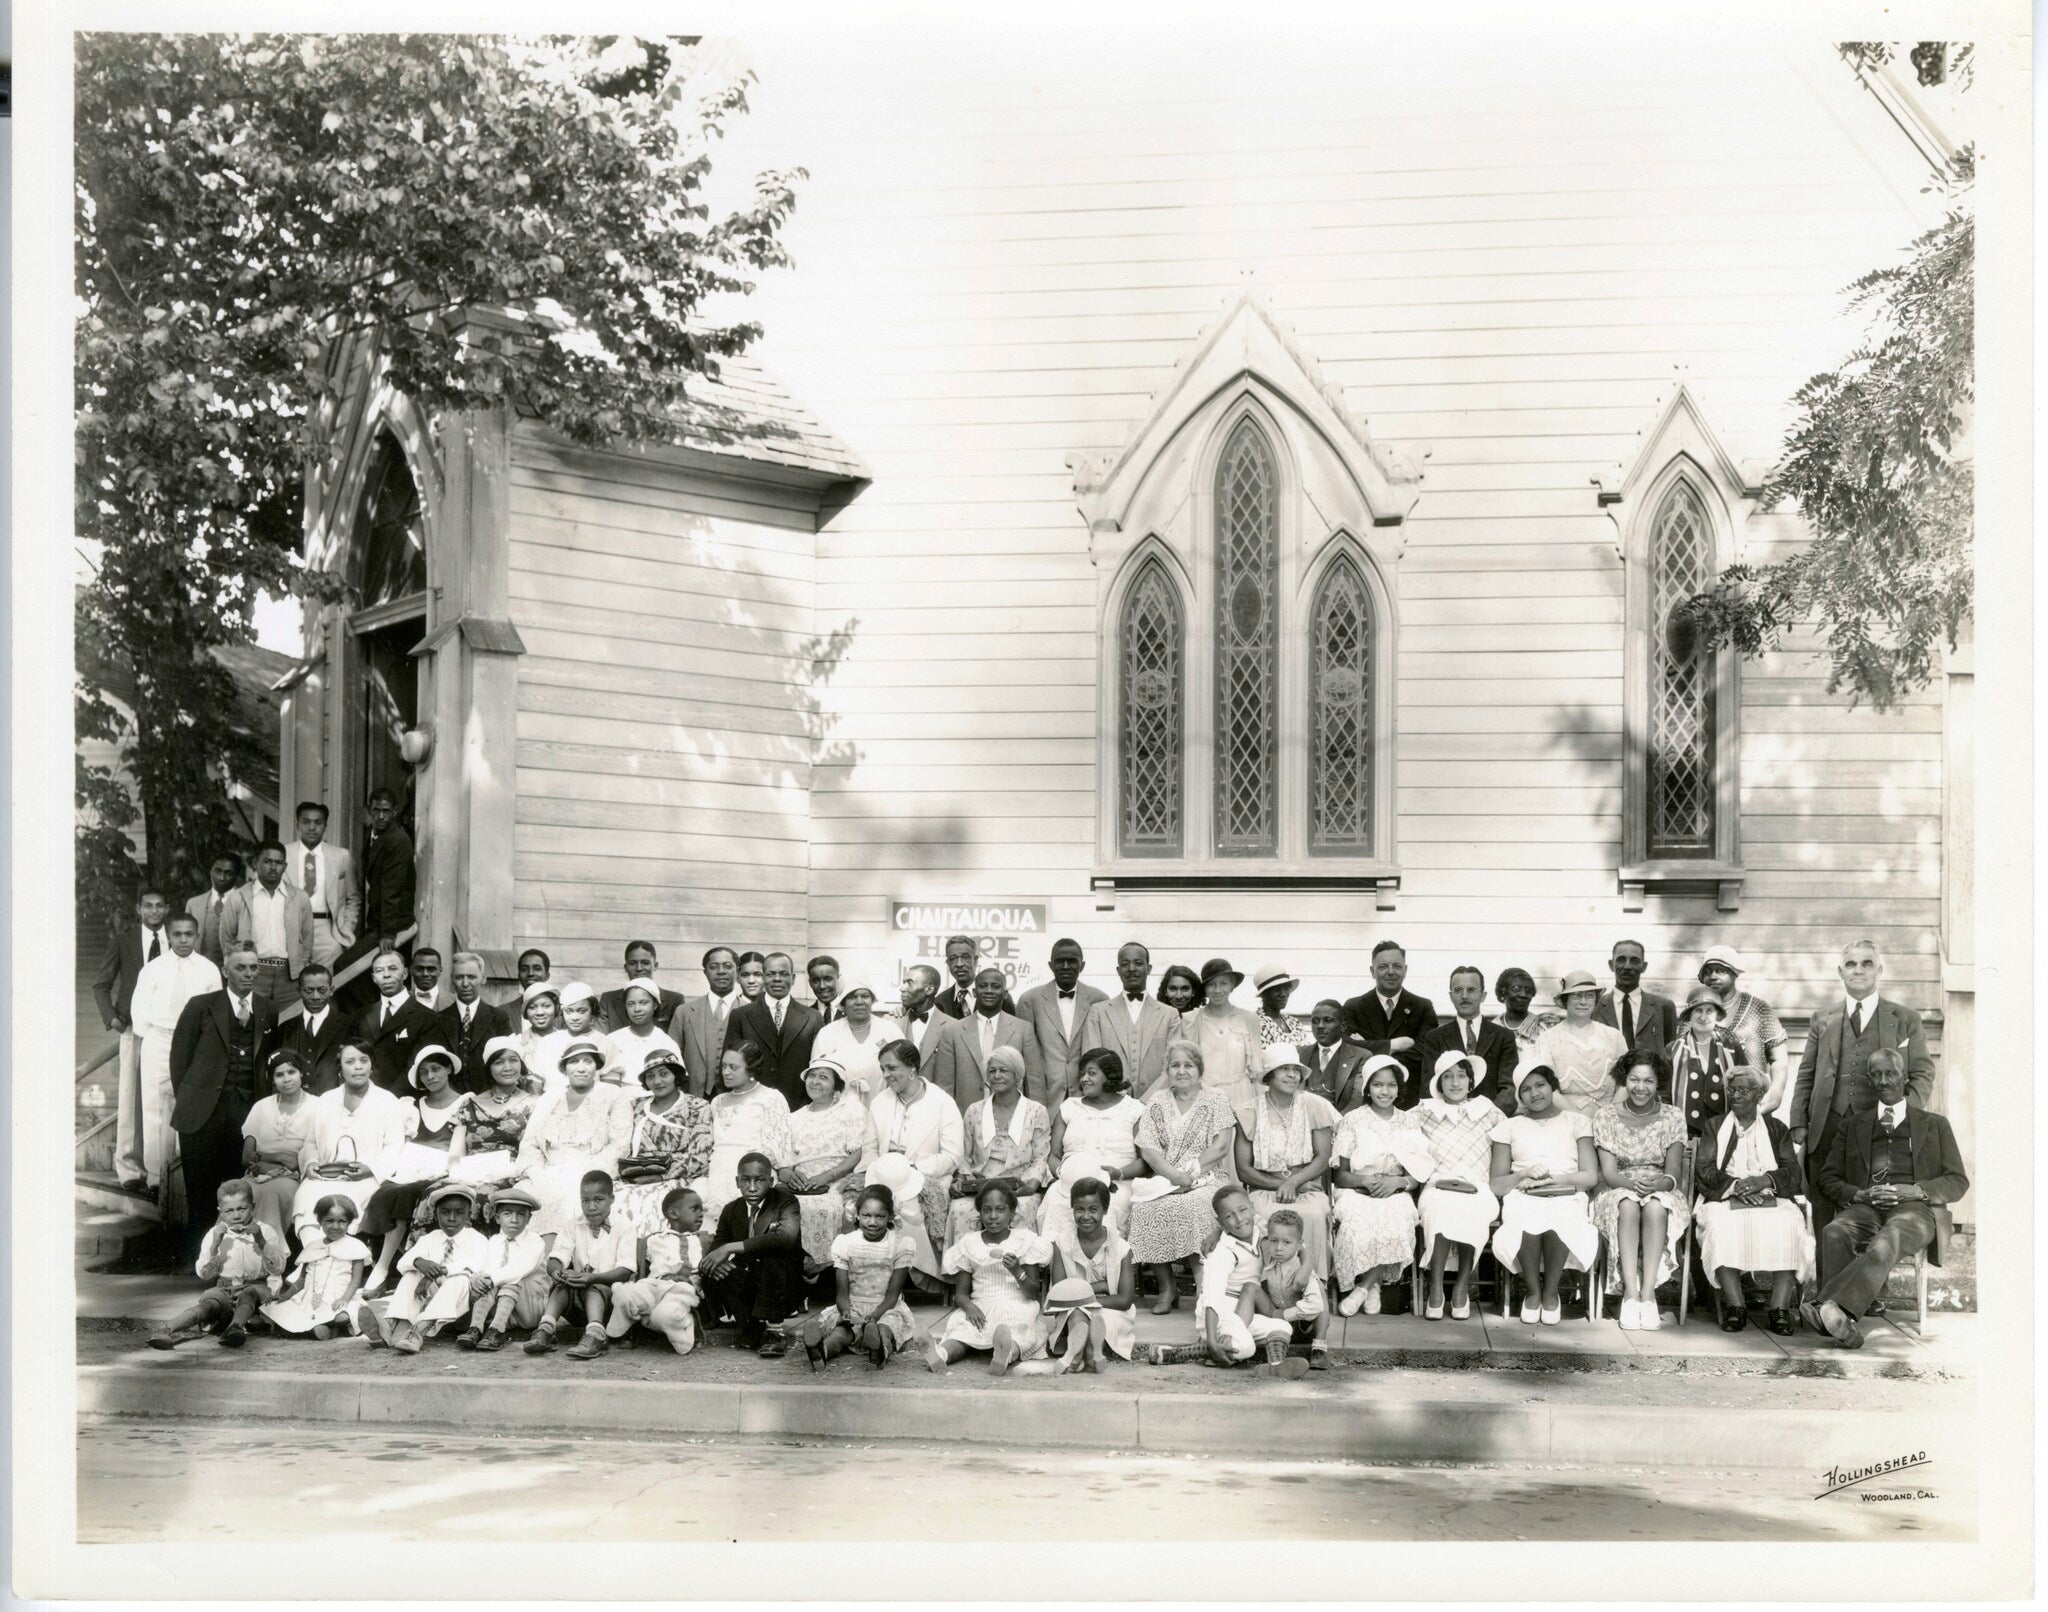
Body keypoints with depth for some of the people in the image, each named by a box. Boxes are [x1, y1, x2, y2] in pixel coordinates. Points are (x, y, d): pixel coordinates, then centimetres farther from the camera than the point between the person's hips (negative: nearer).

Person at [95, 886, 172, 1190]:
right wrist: (111, 1017, -2)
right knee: (131, 1096, -2)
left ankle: (164, 1165, 5)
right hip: (135, 1027, -1)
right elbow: (101, 984, 10)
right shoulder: (122, 940, 5)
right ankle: (130, 1167, 3)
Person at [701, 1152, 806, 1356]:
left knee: (772, 1258, -34)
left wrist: (731, 1248, -35)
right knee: (712, 1273, -22)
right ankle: (754, 1330, -8)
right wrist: (716, 1261, -26)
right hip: (747, 1285, 4)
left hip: (785, 1286, -4)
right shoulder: (731, 1211, 4)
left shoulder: (785, 1200, -12)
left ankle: (775, 1333, -21)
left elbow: (786, 1236, -32)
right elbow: (716, 1247, 2)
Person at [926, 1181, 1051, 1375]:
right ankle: (942, 1352, -62)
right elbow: (960, 1292, 10)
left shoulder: (1026, 1241, 8)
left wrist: (1017, 1272, -17)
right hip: (980, 1309, 1)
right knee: (962, 1328, -33)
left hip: (1017, 1308, -1)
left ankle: (1008, 1352, -69)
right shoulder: (969, 1244, 14)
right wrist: (969, 1306, -13)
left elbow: (1034, 1293, 3)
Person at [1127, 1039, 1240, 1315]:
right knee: (1145, 1208, -29)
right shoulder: (1156, 1103, 14)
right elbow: (1147, 1148, 3)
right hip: (1164, 1179, 3)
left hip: (1208, 1180, -2)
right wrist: (1174, 1174, -13)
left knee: (1193, 1207, -35)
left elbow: (1221, 1146, -3)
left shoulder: (1214, 1100, 7)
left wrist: (1190, 1172, -14)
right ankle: (1166, 1288, -18)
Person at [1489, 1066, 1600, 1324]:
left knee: (1557, 1225, -38)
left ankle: (1550, 1293, -14)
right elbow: (1497, 1185, 10)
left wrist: (1551, 1178, -8)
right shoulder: (1509, 1126, 18)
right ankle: (1533, 1292, -13)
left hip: (1566, 1199, 0)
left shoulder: (1577, 1121, 17)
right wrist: (1525, 1174, -9)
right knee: (1527, 1225, -38)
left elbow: (1590, 1177, 6)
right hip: (1523, 1200, 0)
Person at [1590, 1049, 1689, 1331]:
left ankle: (1648, 1293, -37)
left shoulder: (1672, 1117, 3)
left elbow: (1673, 1174, -5)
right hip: (1618, 1190, 0)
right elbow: (1608, 1172, -6)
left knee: (1655, 1206, -35)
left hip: (1661, 1193, 0)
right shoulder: (1606, 1115, 1)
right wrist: (1632, 1183, -28)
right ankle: (1631, 1293, -39)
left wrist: (1658, 1184, -29)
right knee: (1628, 1206, -35)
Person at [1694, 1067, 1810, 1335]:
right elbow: (1704, 1172, 6)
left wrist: (1764, 1180, -16)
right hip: (1725, 1201, 0)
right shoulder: (1714, 1127, 21)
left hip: (1772, 1200, 0)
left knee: (1787, 1228, -33)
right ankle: (1735, 1307, -39)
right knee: (1722, 1228, -35)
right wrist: (1734, 1185, -14)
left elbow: (1794, 1173, 5)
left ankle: (1780, 1308, -38)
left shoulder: (1777, 1129, 21)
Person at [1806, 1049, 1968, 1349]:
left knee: (1887, 1241, -40)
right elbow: (1828, 1178, 18)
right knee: (1834, 1233, -35)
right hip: (1864, 1209, 2)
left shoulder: (1935, 1125, 23)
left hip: (1915, 1209, -2)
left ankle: (1832, 1307, -56)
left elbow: (1958, 1181, 14)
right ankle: (1842, 1322, -49)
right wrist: (1859, 1194, -4)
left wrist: (1914, 1191, -6)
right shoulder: (1852, 1126, 26)